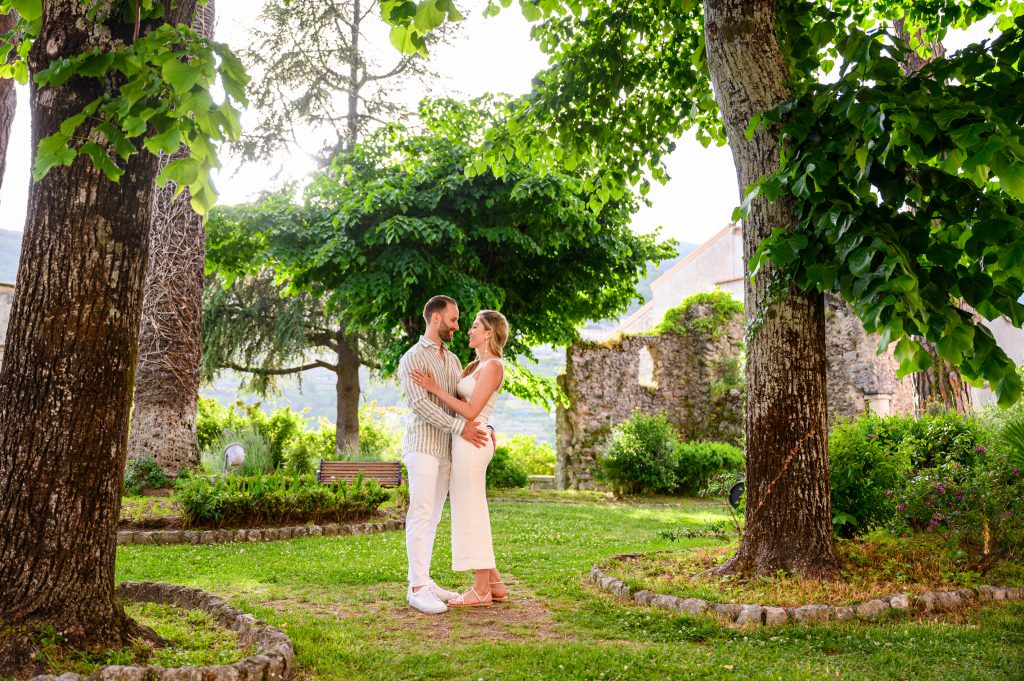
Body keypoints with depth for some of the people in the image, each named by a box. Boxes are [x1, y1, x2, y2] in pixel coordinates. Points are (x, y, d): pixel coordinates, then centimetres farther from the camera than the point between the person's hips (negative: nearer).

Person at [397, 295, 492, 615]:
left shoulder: (453, 360, 17)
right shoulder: (412, 358, -7)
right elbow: (420, 404, -18)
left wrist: (486, 428, 4)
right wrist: (460, 427, -23)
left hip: (446, 450, 8)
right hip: (422, 446, -8)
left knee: (432, 517, 9)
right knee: (421, 514, -10)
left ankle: (422, 580, 14)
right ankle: (417, 588, -9)